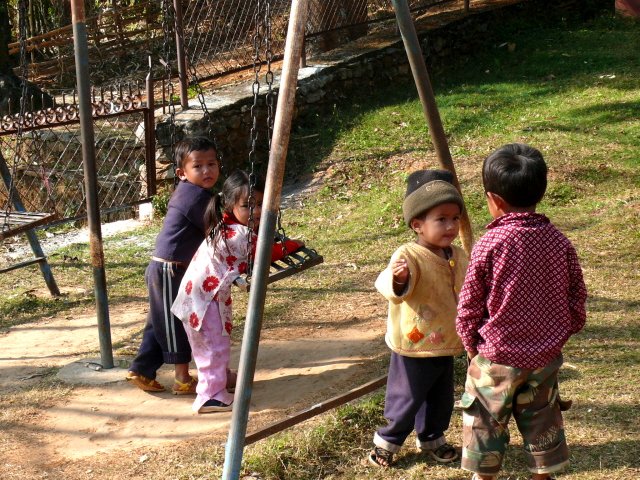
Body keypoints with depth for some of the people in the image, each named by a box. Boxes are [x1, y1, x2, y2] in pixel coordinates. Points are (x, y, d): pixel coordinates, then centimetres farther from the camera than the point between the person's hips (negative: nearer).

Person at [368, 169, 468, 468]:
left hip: (446, 347, 7)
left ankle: (432, 439, 41)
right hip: (413, 349, -7)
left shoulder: (459, 257, 1)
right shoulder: (409, 256, -22)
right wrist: (396, 280, -60)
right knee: (405, 401, 6)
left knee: (441, 401, 20)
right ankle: (387, 442, 27)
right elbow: (388, 286, -40)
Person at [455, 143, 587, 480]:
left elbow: (469, 305, -8)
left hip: (497, 357, -4)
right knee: (542, 422, 18)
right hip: (545, 357, 4)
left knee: (485, 423, 13)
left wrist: (471, 344, 7)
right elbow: (576, 300, 3)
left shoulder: (490, 244, -16)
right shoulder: (559, 242, -5)